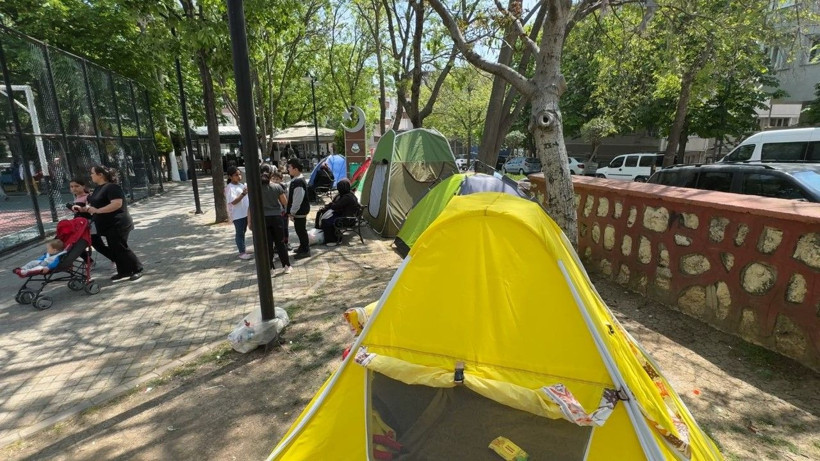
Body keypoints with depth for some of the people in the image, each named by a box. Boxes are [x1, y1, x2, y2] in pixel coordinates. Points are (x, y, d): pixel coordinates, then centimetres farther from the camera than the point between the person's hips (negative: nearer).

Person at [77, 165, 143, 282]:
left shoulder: (112, 187, -17)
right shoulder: (98, 188, 14)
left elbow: (117, 204, -29)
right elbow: (94, 205, 23)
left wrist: (97, 210, -26)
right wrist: (82, 209, 6)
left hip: (117, 225, -10)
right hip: (107, 226, 10)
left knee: (120, 248, -3)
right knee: (115, 249, 12)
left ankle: (137, 270, 9)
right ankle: (124, 272, 21)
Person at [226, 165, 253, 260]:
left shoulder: (241, 185, 11)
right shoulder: (230, 188, -14)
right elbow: (233, 202, -24)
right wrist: (243, 194, -32)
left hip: (245, 213, 8)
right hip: (237, 214, -8)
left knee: (243, 231, 17)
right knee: (240, 233, -1)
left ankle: (243, 249, 29)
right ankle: (242, 252, 5)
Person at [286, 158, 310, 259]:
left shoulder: (298, 182, -23)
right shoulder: (296, 180, 10)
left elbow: (297, 199, -24)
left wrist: (292, 212, -17)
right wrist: (291, 211, 18)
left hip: (299, 211, -10)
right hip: (299, 210, 10)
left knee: (301, 229, 0)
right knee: (300, 229, 20)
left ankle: (305, 250, 11)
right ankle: (303, 247, 34)